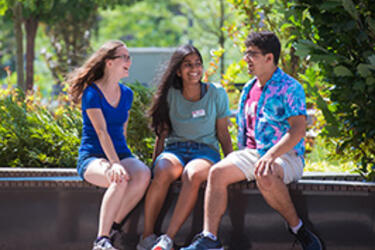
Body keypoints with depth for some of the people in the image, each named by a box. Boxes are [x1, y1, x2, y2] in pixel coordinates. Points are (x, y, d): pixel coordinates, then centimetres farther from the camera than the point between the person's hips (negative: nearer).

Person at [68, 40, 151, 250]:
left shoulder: (126, 94, 13)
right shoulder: (92, 93, -7)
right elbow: (101, 132, -19)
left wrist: (124, 160, 9)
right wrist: (114, 163, -31)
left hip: (120, 153, 5)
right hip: (92, 157, -5)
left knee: (143, 174, -29)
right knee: (119, 179, -37)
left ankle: (113, 227, -17)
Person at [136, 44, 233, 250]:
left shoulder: (217, 94, 4)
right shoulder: (170, 95, 5)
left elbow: (223, 134, 8)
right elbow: (162, 133, 12)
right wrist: (155, 163, 5)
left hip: (205, 150, -1)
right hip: (174, 149, 1)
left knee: (193, 174, -38)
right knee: (162, 174, -36)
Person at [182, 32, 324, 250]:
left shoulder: (290, 88, -6)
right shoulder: (249, 89, 18)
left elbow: (298, 129, -17)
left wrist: (271, 155, -29)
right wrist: (240, 161, 14)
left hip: (286, 156, -7)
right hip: (252, 153, 7)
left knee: (265, 177, -39)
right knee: (218, 172, -20)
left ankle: (298, 228, -19)